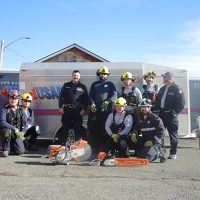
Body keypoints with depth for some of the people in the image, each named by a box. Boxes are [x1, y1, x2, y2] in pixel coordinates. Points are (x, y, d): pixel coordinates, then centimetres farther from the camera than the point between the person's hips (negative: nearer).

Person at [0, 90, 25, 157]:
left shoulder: (20, 110, 3)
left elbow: (22, 124, 11)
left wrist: (21, 133, -3)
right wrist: (14, 129, -31)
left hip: (16, 134, 3)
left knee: (21, 151, -11)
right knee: (8, 131, -39)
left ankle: (10, 146, 23)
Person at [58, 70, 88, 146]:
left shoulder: (83, 87, 8)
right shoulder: (66, 85, 11)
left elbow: (86, 99, 6)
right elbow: (61, 96, 10)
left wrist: (84, 109, -3)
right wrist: (60, 107, 1)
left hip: (78, 111, -1)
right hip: (66, 110, 1)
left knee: (78, 128, 2)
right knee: (64, 128, 4)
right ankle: (62, 144, 11)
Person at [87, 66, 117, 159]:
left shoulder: (110, 84, 15)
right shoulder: (94, 84, 21)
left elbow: (114, 95, 2)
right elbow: (90, 96, 16)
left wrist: (108, 102, -16)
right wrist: (92, 104, -4)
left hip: (106, 111, -2)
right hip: (94, 110, 2)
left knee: (104, 131, -4)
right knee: (92, 130, -4)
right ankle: (94, 151, 0)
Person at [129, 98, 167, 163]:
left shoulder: (156, 118, -10)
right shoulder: (140, 118, 11)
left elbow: (161, 133, -14)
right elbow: (137, 127, 19)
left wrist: (152, 141, -21)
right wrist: (134, 133, -5)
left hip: (155, 142, -7)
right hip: (144, 141, 7)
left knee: (146, 157, -26)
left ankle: (160, 152, 2)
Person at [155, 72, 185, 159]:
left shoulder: (177, 89, -5)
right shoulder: (162, 89, 17)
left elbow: (181, 103, -12)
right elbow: (157, 100, 20)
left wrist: (174, 112, -18)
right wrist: (157, 110, 7)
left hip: (171, 115, -7)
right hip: (161, 114, 7)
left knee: (173, 134, 0)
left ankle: (173, 153, 7)